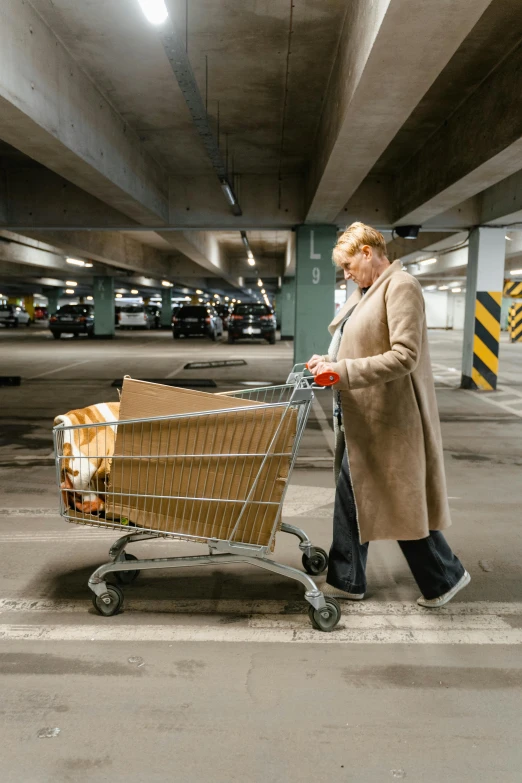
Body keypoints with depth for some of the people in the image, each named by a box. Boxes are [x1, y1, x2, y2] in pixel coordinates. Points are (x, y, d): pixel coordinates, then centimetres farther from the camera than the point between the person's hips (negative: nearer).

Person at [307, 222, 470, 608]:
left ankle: (445, 575, 25)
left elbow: (404, 356, -24)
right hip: (359, 416, 9)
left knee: (402, 502, 3)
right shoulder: (366, 291, 14)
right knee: (350, 496, 13)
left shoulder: (401, 286, -15)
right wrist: (329, 361, 3)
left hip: (388, 417, -9)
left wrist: (343, 371, -26)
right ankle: (347, 580, 27)